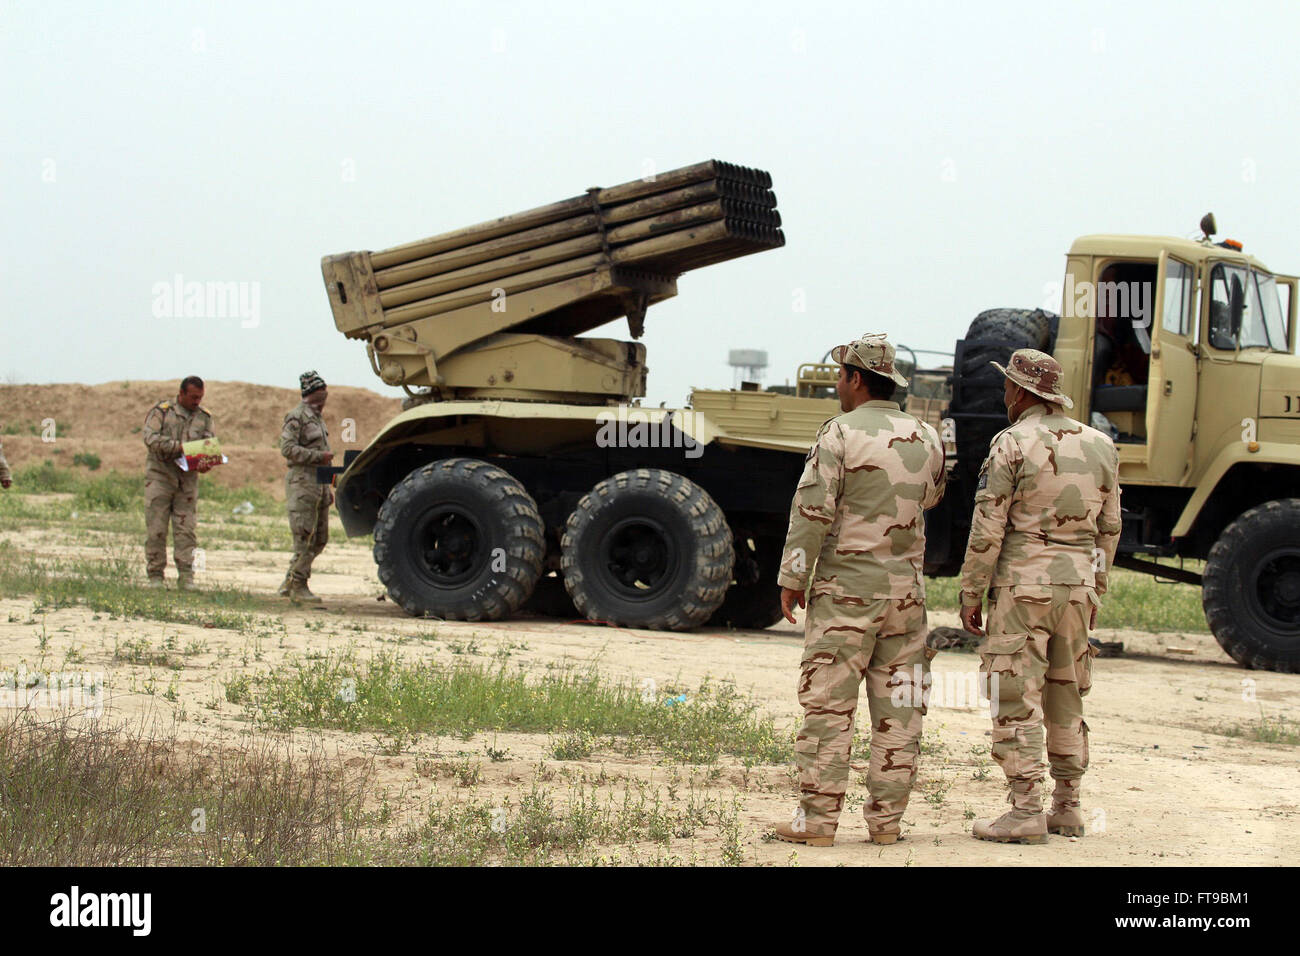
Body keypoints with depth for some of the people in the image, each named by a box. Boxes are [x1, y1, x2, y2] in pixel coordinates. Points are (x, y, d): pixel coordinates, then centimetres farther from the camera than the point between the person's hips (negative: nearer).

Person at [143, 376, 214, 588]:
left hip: (188, 479, 3)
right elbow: (151, 439, -13)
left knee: (187, 530, -1)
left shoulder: (204, 417, 12)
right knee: (156, 529, -2)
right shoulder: (161, 412, -1)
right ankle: (155, 576, 5)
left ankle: (186, 577, 2)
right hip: (160, 475, -3)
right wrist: (180, 447, -21)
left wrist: (205, 463, -18)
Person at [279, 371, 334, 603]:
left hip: (319, 485, 9)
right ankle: (298, 587, -4)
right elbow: (288, 449, -18)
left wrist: (328, 487, 23)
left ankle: (289, 584, 15)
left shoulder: (318, 418, 21)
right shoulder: (296, 417, -8)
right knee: (305, 539, -9)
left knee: (320, 539, 9)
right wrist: (319, 456, -19)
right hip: (303, 483, -9)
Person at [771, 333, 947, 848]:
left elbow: (812, 512, -12)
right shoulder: (925, 438, 7)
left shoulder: (841, 434, -10)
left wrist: (791, 579, -5)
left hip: (845, 588, -5)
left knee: (829, 705, -2)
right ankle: (886, 817, 9)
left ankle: (818, 818, -3)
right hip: (905, 588, 5)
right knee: (897, 707, 8)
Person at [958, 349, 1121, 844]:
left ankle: (1026, 811, -7)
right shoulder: (1099, 446, 9)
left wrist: (971, 593, -4)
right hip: (1077, 582, 6)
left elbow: (987, 529, -11)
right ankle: (1067, 808, 18)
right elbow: (1109, 528, 14)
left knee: (1016, 698, -3)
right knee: (1065, 696, 15)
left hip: (1023, 581, -6)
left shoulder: (1013, 444, -9)